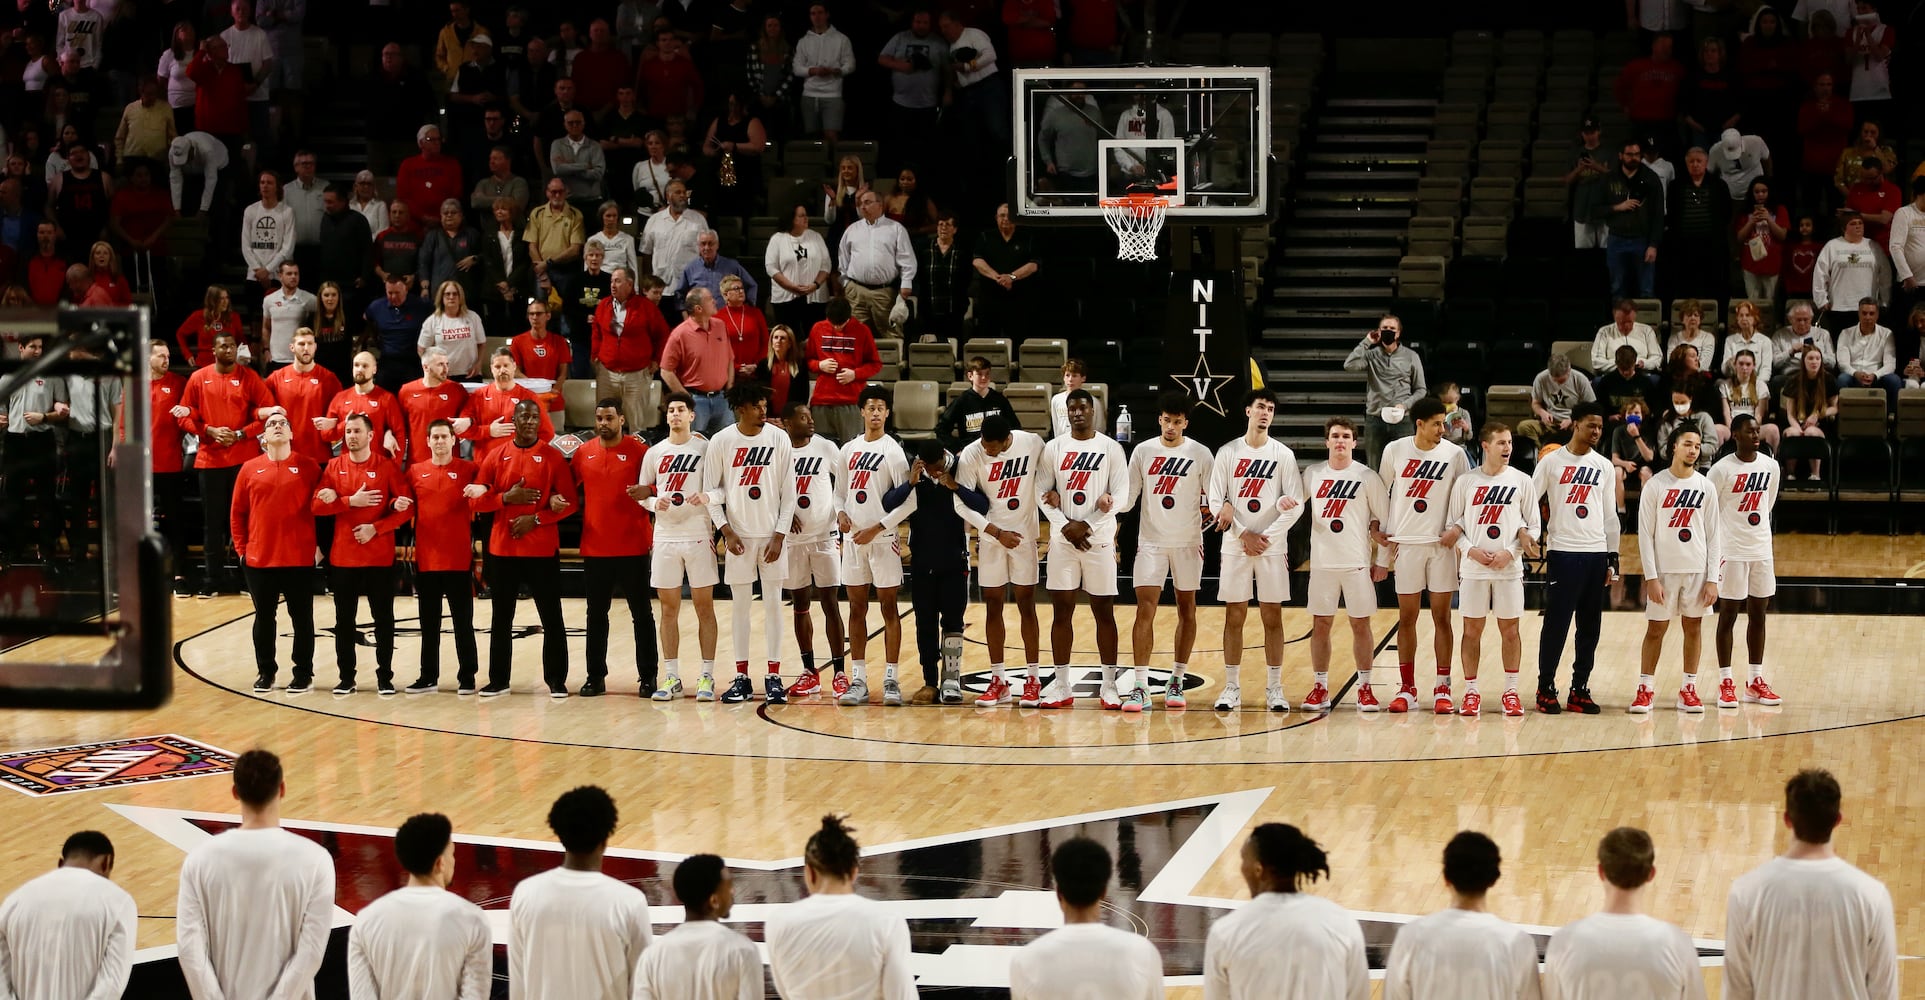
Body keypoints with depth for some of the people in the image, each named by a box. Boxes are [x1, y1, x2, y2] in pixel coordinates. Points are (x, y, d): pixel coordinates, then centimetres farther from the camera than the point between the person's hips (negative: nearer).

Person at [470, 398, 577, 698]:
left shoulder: (553, 457, -1)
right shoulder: (496, 457, 5)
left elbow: (570, 502, -5)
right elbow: (475, 499, 4)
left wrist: (536, 519, -15)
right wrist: (506, 498, -12)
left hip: (543, 550, -2)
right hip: (502, 549, 2)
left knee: (552, 619, 0)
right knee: (501, 619, 8)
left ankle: (557, 681, 6)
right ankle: (498, 681, 16)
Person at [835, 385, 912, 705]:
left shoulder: (893, 451, -6)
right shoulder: (848, 450, 10)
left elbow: (907, 501, -10)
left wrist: (876, 529, -14)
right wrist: (840, 513, -2)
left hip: (882, 539, -5)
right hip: (852, 539, 5)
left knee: (888, 608, 0)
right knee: (857, 609, 6)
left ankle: (890, 680, 2)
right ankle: (858, 681, 9)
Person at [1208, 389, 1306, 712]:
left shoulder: (1283, 454, 2)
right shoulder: (1228, 453, 2)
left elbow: (1296, 504, -2)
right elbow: (1215, 502, -2)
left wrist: (1267, 537, -10)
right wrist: (1244, 535, -10)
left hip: (1272, 547, 0)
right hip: (1235, 547, 0)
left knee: (1272, 617, 1)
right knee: (1234, 616, 2)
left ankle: (1274, 689, 5)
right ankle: (1231, 687, 7)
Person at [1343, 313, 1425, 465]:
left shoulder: (1411, 357, 8)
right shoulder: (1371, 356, 7)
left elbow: (1420, 390, 10)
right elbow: (1349, 365, -13)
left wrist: (1405, 405, -8)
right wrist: (1366, 342, -6)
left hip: (1402, 419, -1)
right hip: (1374, 420, 1)